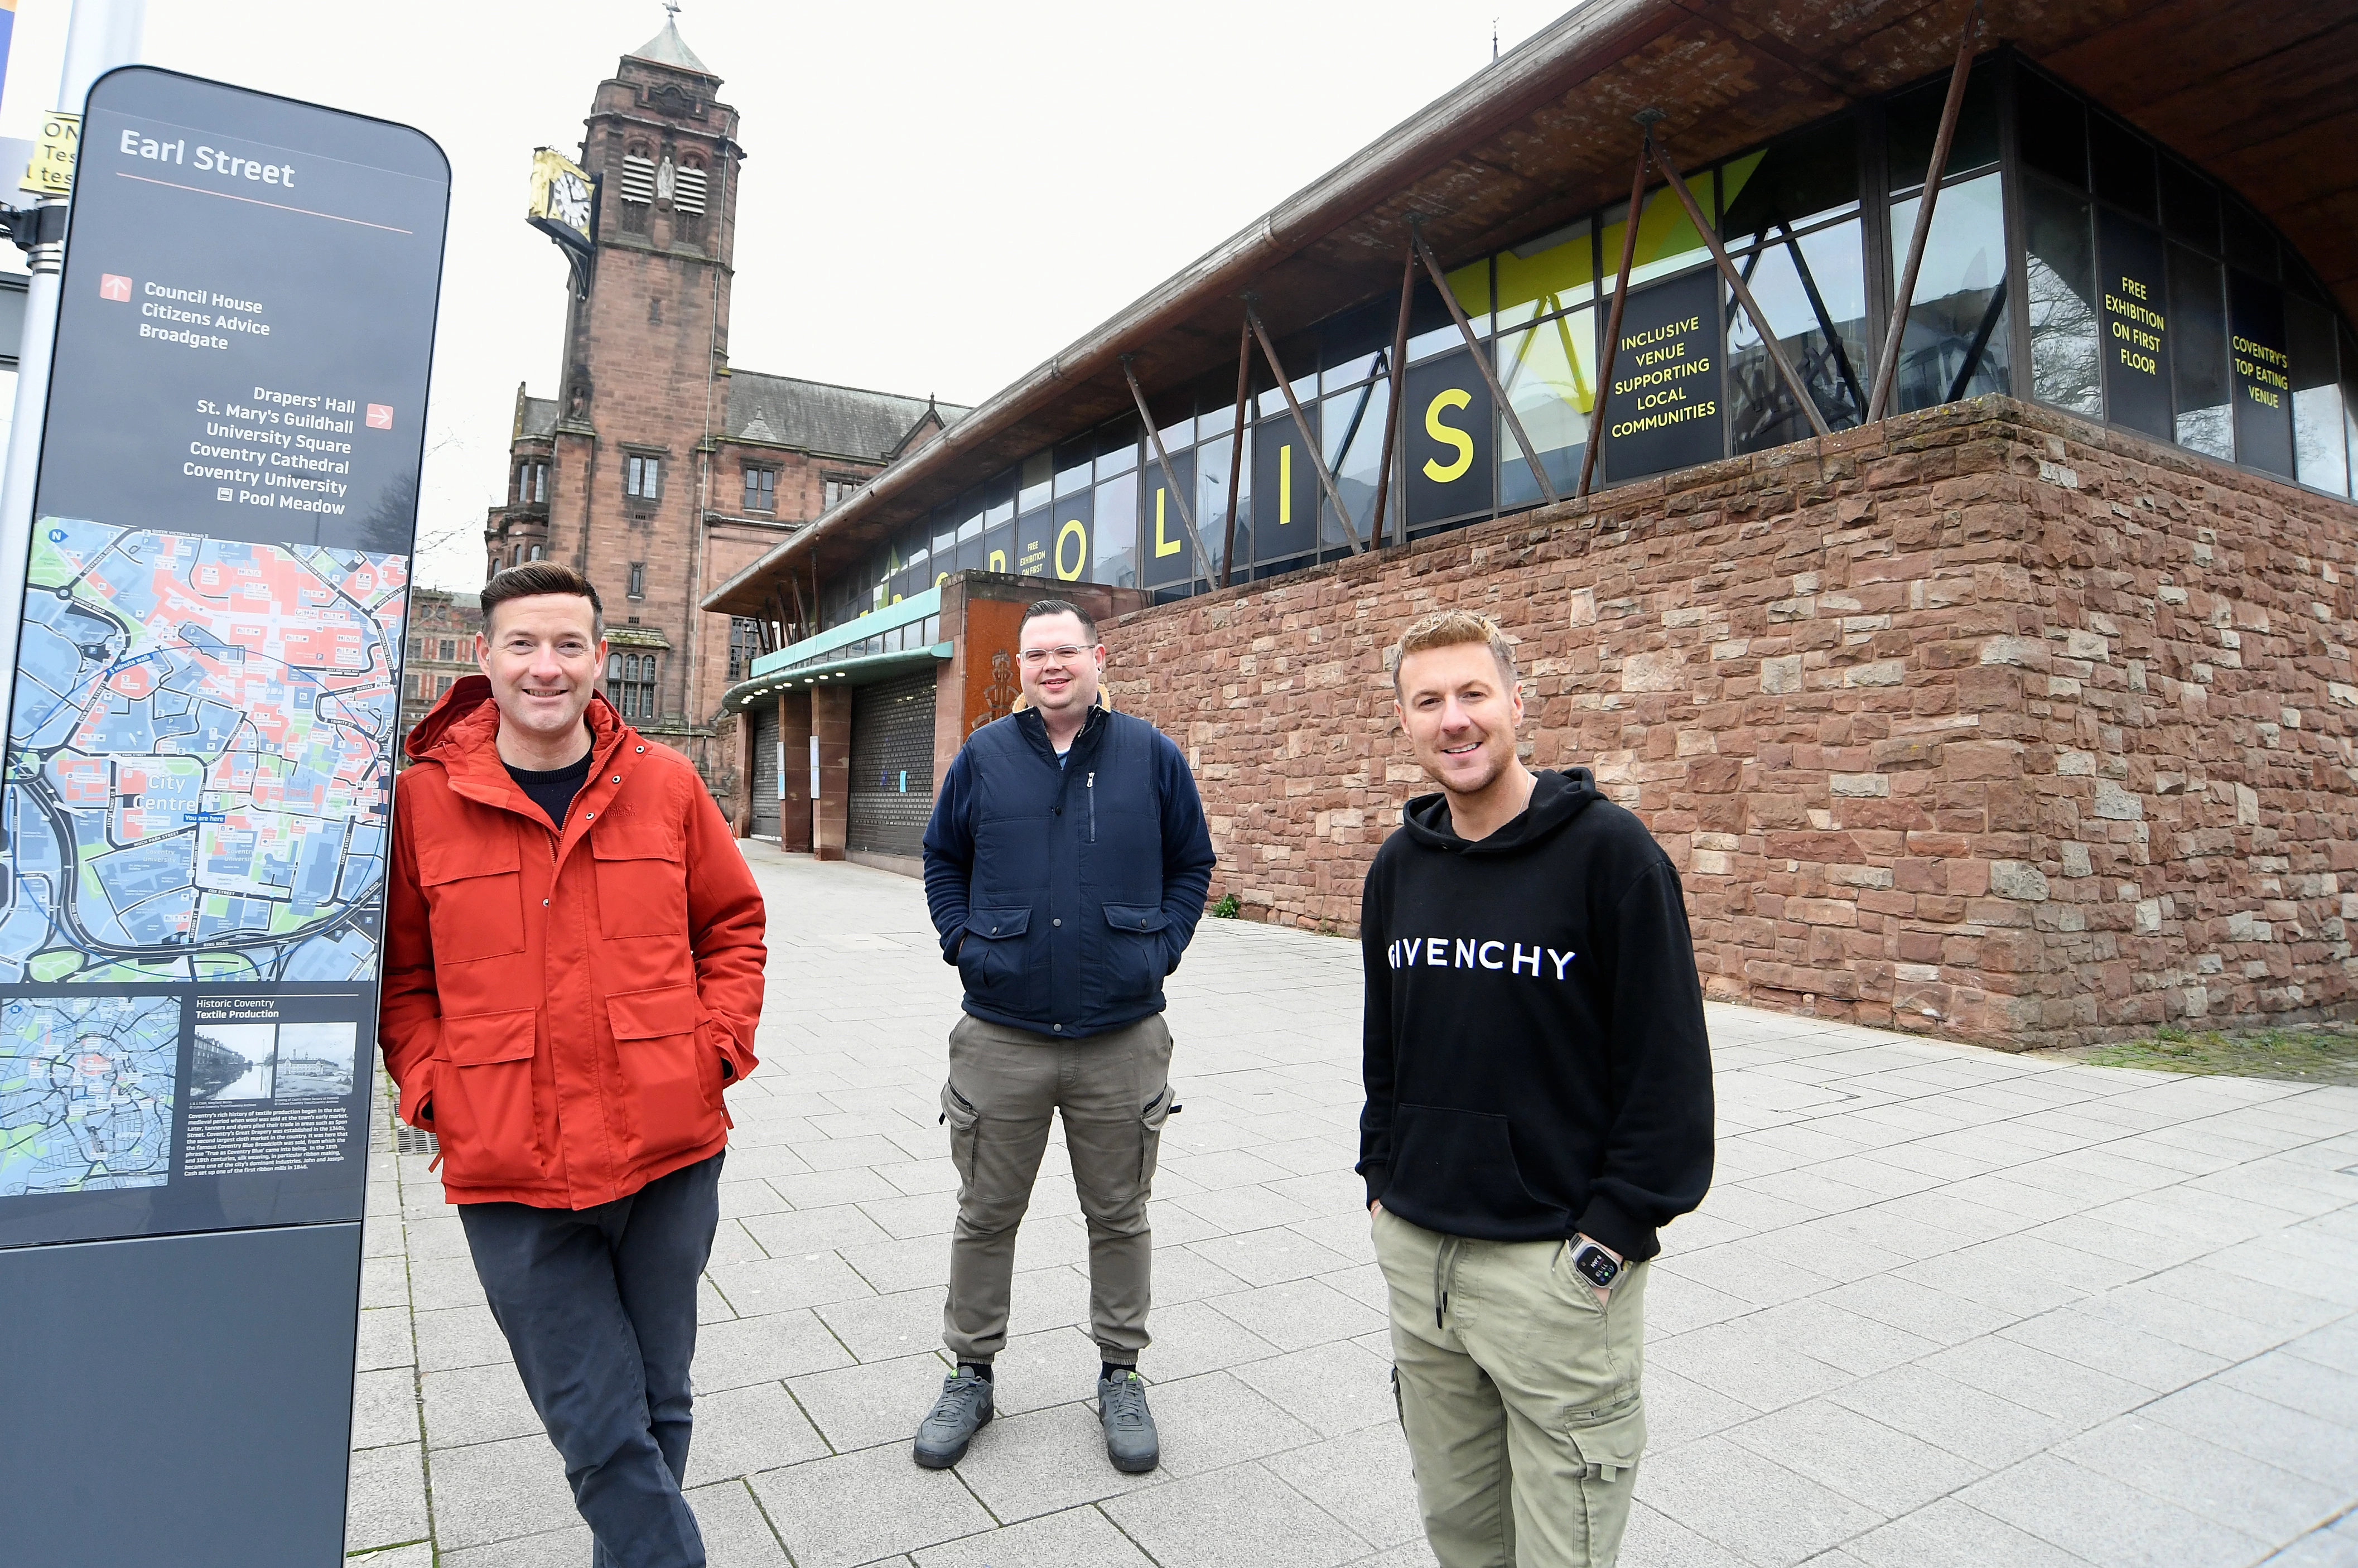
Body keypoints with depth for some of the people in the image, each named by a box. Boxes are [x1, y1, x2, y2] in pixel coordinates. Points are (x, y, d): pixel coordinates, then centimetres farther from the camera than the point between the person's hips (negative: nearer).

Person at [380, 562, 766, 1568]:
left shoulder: (664, 783, 1)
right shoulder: (422, 800, -2)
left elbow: (732, 922, 10)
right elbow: (398, 971, 7)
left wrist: (719, 1045, -1)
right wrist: (430, 1088, -4)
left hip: (670, 1154, 2)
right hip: (509, 1179, -1)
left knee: (656, 1407, 18)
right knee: (598, 1431, 3)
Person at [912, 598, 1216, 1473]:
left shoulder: (1151, 755, 1)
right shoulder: (984, 756, 3)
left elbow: (1192, 865, 9)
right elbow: (942, 859, 14)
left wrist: (1161, 949, -2)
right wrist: (962, 943, 1)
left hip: (1123, 1038, 0)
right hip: (1001, 1034, 1)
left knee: (1119, 1214, 13)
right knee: (986, 1214, 13)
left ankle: (1120, 1375, 32)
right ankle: (971, 1374, 32)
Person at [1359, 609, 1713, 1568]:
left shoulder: (1607, 850, -12)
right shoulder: (1400, 864, 6)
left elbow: (1669, 1060, -12)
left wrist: (1615, 1230, -13)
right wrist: (1382, 1177, 13)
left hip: (1557, 1262, -5)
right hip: (1414, 1249, 6)